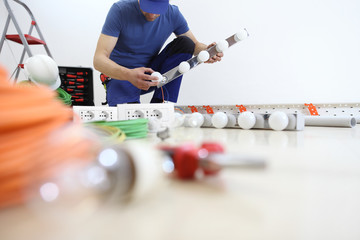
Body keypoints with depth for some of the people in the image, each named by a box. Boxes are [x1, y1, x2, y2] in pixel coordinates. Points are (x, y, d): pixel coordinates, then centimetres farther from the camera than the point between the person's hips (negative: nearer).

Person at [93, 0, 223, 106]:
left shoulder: (173, 14, -6)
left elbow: (195, 44, 6)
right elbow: (99, 59, -23)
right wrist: (129, 75, -44)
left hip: (150, 73, 5)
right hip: (121, 76, -4)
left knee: (185, 43, -16)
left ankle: (160, 102, -15)